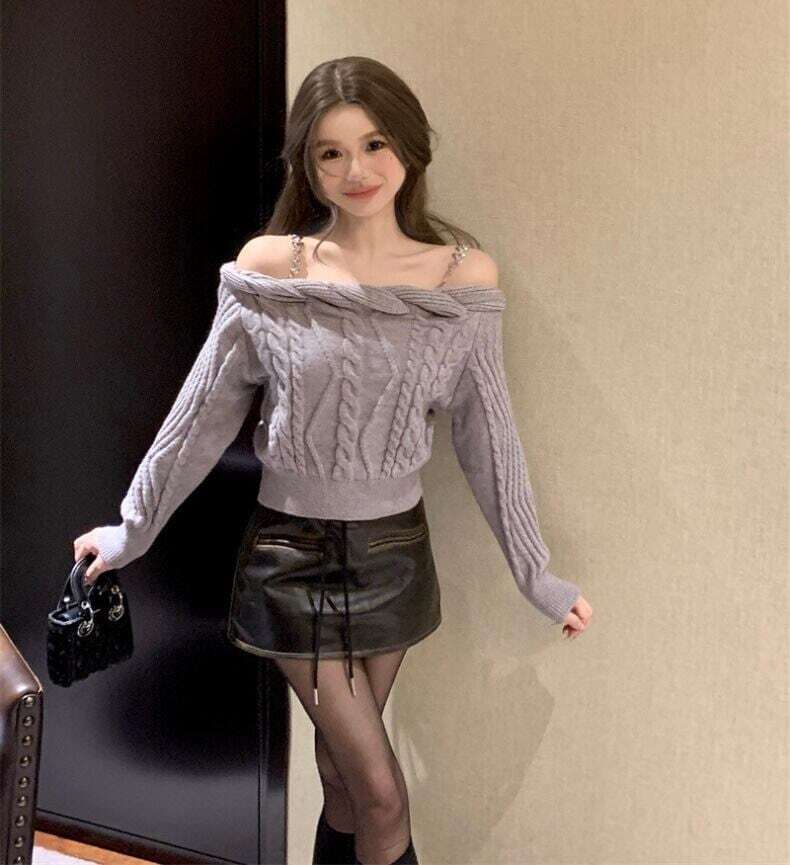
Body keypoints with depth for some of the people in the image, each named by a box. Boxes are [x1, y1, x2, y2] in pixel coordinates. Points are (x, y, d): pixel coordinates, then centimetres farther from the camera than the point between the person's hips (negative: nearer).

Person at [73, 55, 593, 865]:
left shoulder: (466, 276, -6)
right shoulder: (266, 267, -10)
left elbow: (486, 432, 0)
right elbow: (202, 415, 0)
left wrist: (535, 572, 4)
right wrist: (133, 528, 7)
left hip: (394, 550, 2)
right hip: (293, 554, -1)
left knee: (341, 762, 19)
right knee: (380, 793, 5)